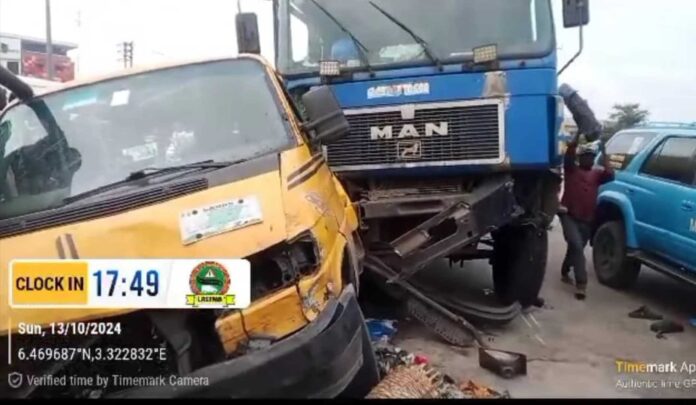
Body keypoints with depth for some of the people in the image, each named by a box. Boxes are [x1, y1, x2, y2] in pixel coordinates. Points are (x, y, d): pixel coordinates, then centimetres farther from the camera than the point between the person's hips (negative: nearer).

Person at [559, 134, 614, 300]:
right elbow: (570, 150, -14)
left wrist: (603, 151, -10)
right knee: (577, 246, -21)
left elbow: (610, 175, -12)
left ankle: (565, 273, 44)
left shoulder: (597, 173, 9)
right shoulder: (571, 168, 2)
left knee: (575, 248, 19)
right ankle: (581, 284, -22)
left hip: (587, 220, 5)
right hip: (569, 216, -5)